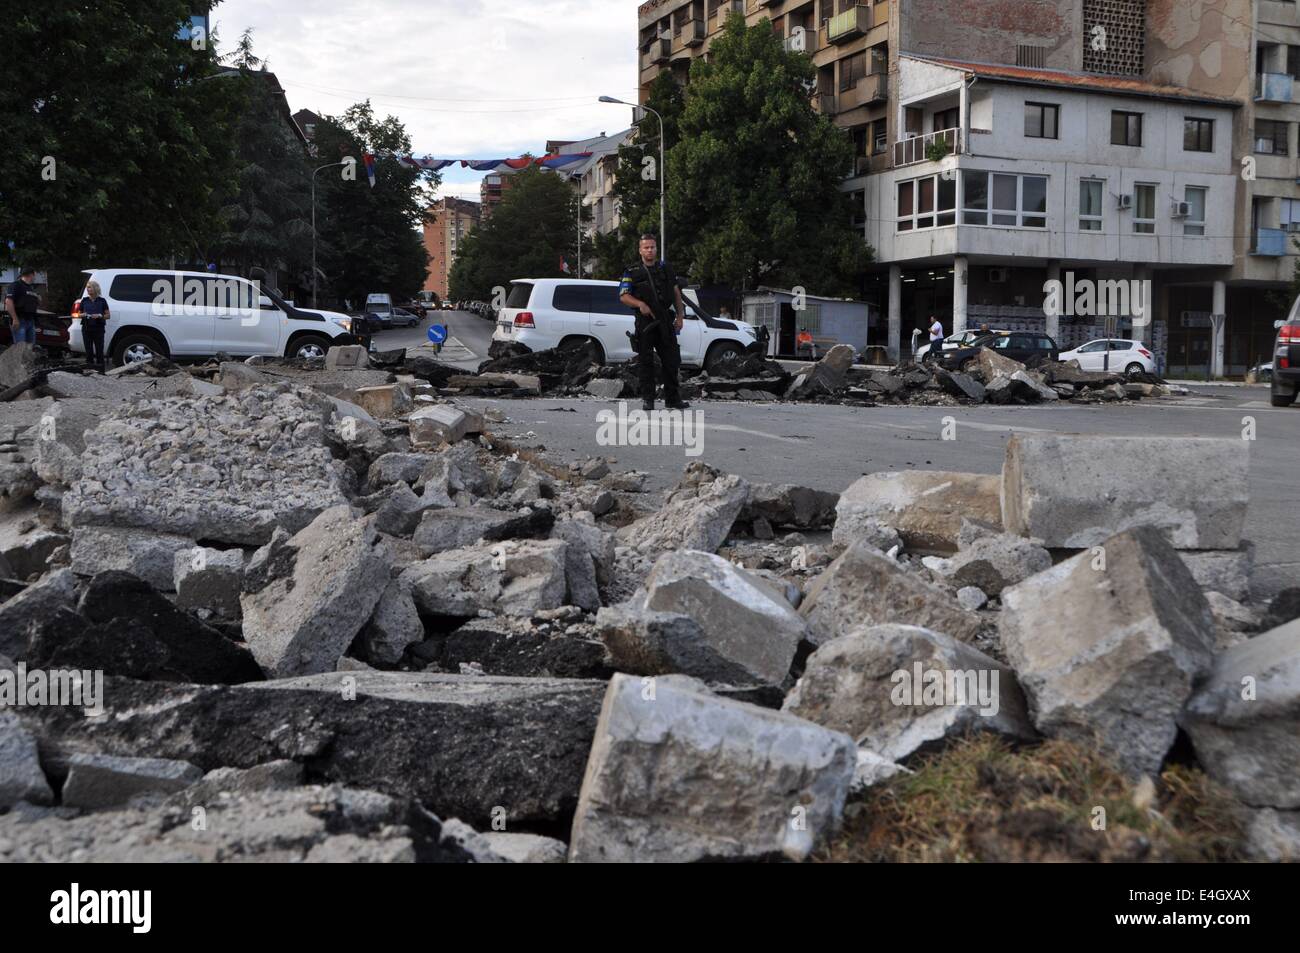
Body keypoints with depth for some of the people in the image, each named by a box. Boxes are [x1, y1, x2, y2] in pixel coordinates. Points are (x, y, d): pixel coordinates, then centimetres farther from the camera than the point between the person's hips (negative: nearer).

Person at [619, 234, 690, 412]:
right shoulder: (632, 272, 3)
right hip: (645, 322, -3)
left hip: (665, 320, 3)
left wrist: (680, 316, 6)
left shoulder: (666, 268, 13)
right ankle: (647, 399, 7)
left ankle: (672, 398, 13)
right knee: (646, 362, 0)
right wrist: (640, 304, -19)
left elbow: (676, 293, 15)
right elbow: (623, 296, -3)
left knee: (672, 360, 4)